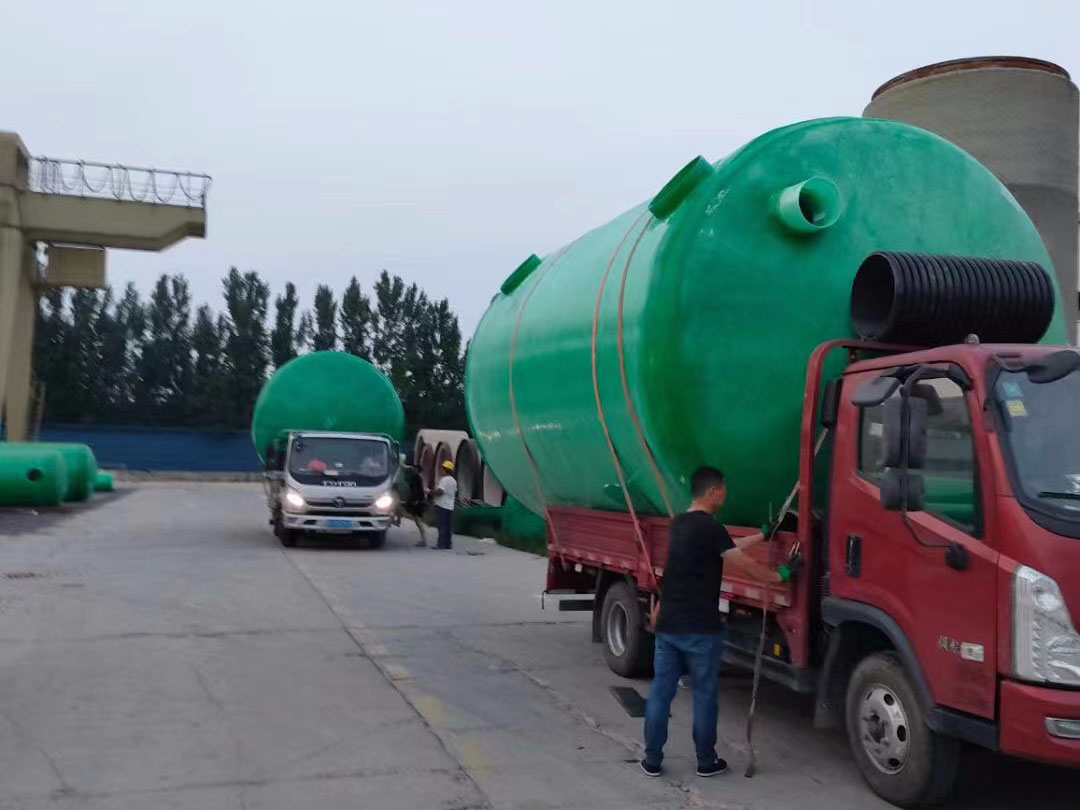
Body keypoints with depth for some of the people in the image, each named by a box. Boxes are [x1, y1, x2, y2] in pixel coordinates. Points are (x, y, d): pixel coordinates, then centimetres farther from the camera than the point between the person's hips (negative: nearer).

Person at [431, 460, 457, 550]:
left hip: (442, 506, -9)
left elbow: (440, 491, -22)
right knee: (449, 527, 9)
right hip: (450, 506, 9)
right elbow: (455, 492, 21)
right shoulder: (453, 481, 15)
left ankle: (441, 544, -7)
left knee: (442, 526, -7)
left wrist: (432, 492, -8)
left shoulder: (444, 479, -15)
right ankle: (448, 544, 12)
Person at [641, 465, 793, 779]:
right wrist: (779, 576, 5)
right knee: (704, 695, 6)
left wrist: (762, 535, 26)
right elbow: (746, 564, -11)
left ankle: (652, 760, 15)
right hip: (700, 628, -7)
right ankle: (706, 762, 17)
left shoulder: (680, 524, 12)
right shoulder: (710, 527, -14)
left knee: (660, 691, 9)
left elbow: (727, 546, 21)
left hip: (668, 624, 7)